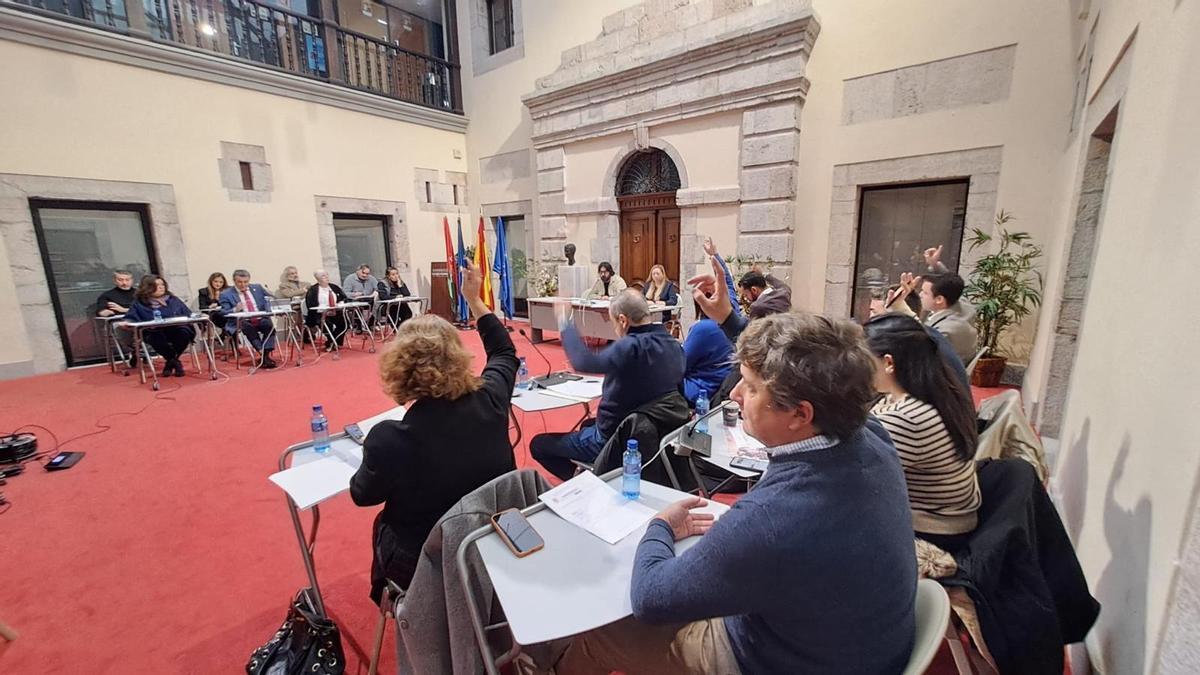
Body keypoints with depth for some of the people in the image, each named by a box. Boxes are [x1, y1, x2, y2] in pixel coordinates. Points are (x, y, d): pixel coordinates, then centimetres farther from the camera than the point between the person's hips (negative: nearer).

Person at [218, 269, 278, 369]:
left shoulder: (257, 288, 17)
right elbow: (223, 312, 1)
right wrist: (235, 309, -22)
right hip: (241, 322, -2)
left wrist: (269, 309, -4)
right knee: (249, 328, -36)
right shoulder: (226, 294, 7)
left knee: (269, 324, -32)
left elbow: (270, 299, 18)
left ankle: (266, 354, -34)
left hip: (260, 319, 2)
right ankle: (263, 353, -35)